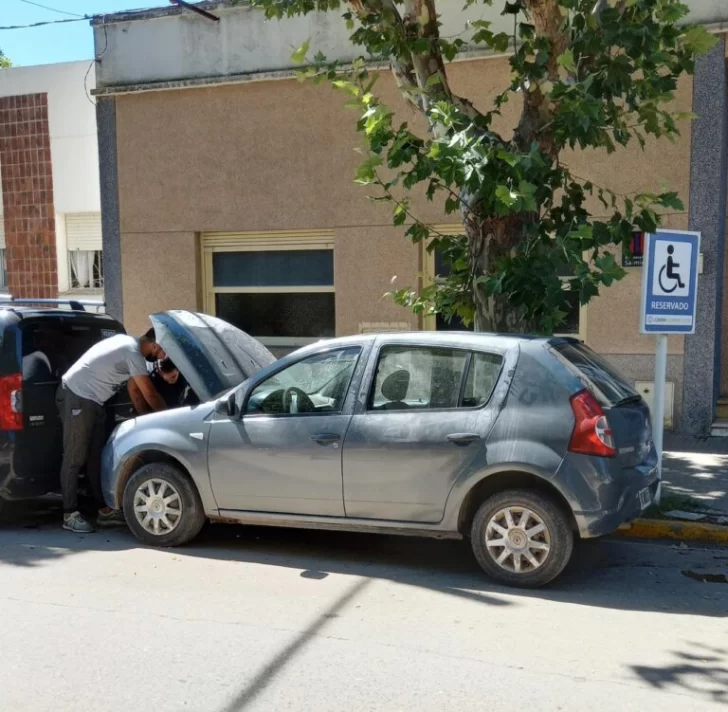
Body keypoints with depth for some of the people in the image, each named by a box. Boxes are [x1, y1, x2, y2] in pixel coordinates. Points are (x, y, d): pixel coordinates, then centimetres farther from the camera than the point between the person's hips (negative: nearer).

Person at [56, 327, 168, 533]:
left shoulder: (131, 345, 12)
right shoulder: (133, 352, -19)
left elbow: (136, 391, 17)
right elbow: (151, 395, -17)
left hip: (92, 401, 11)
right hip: (76, 397, -11)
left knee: (96, 457, 11)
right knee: (75, 458, -7)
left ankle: (104, 510, 15)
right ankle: (70, 514, -1)